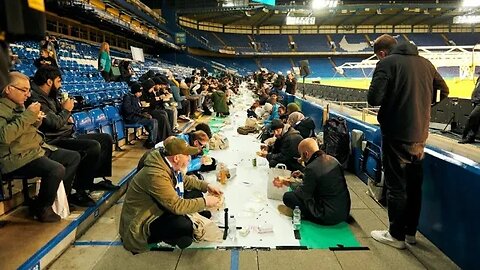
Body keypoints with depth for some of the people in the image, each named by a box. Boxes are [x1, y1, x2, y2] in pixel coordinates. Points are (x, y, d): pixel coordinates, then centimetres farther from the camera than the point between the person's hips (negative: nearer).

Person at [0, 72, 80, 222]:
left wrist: (36, 121, 3)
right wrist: (28, 115, -23)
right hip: (18, 157, -10)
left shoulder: (18, 105, 16)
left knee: (74, 157, 8)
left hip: (38, 148, 10)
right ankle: (41, 208, -6)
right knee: (57, 170, -31)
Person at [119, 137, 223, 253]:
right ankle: (154, 237, -1)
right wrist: (205, 201, -20)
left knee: (195, 195, 1)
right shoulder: (156, 175, -32)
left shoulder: (170, 165, -5)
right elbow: (177, 206, -30)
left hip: (158, 208, 10)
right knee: (184, 226, -30)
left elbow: (185, 180, 15)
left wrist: (206, 186, 3)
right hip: (143, 222, -10)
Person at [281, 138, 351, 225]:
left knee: (287, 197, -8)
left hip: (329, 217, -9)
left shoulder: (312, 168, -22)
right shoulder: (332, 160, 4)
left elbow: (303, 194, -12)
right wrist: (302, 175, 22)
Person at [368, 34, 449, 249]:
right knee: (414, 184, 16)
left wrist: (390, 98, 3)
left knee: (396, 186, 4)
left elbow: (373, 99, -18)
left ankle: (396, 235, 15)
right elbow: (443, 91, 17)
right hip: (420, 134, 7)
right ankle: (410, 231, 29)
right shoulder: (425, 63, 9)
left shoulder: (386, 63, -10)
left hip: (396, 134, -6)